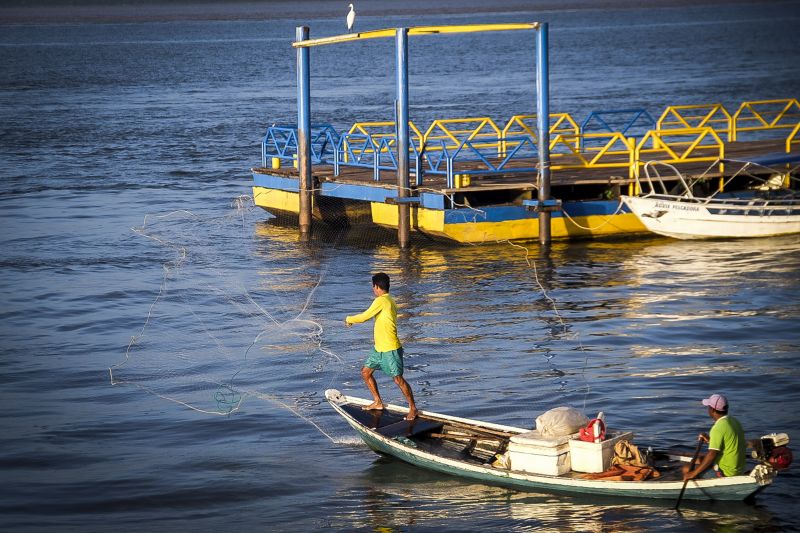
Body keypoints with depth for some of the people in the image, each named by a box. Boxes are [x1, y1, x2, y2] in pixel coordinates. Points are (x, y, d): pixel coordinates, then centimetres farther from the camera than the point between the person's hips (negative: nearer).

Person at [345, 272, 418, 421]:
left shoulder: (381, 301, -18)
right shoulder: (390, 301, 12)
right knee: (366, 372, 15)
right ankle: (378, 403, 25)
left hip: (391, 349, -10)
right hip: (379, 348, 10)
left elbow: (364, 317, -17)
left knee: (398, 379, -5)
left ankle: (413, 408, 4)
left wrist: (349, 319, 0)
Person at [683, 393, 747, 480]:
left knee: (686, 470, -3)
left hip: (725, 473, -9)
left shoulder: (718, 428, -21)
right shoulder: (734, 421, 6)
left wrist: (693, 474, -22)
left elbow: (712, 455, -25)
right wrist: (710, 440, 16)